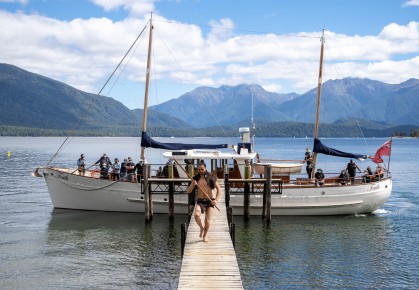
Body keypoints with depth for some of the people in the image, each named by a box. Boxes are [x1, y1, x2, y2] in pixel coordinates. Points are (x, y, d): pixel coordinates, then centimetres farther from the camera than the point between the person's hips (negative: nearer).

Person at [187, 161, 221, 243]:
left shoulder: (211, 178, -4)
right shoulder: (196, 178, 3)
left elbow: (218, 189, -1)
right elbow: (189, 191, 3)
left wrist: (216, 200, -14)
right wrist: (193, 184, -18)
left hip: (209, 201, -1)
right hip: (200, 201, 1)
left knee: (207, 221, -4)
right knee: (196, 215, -27)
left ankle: (204, 236, 22)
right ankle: (201, 228, 3)